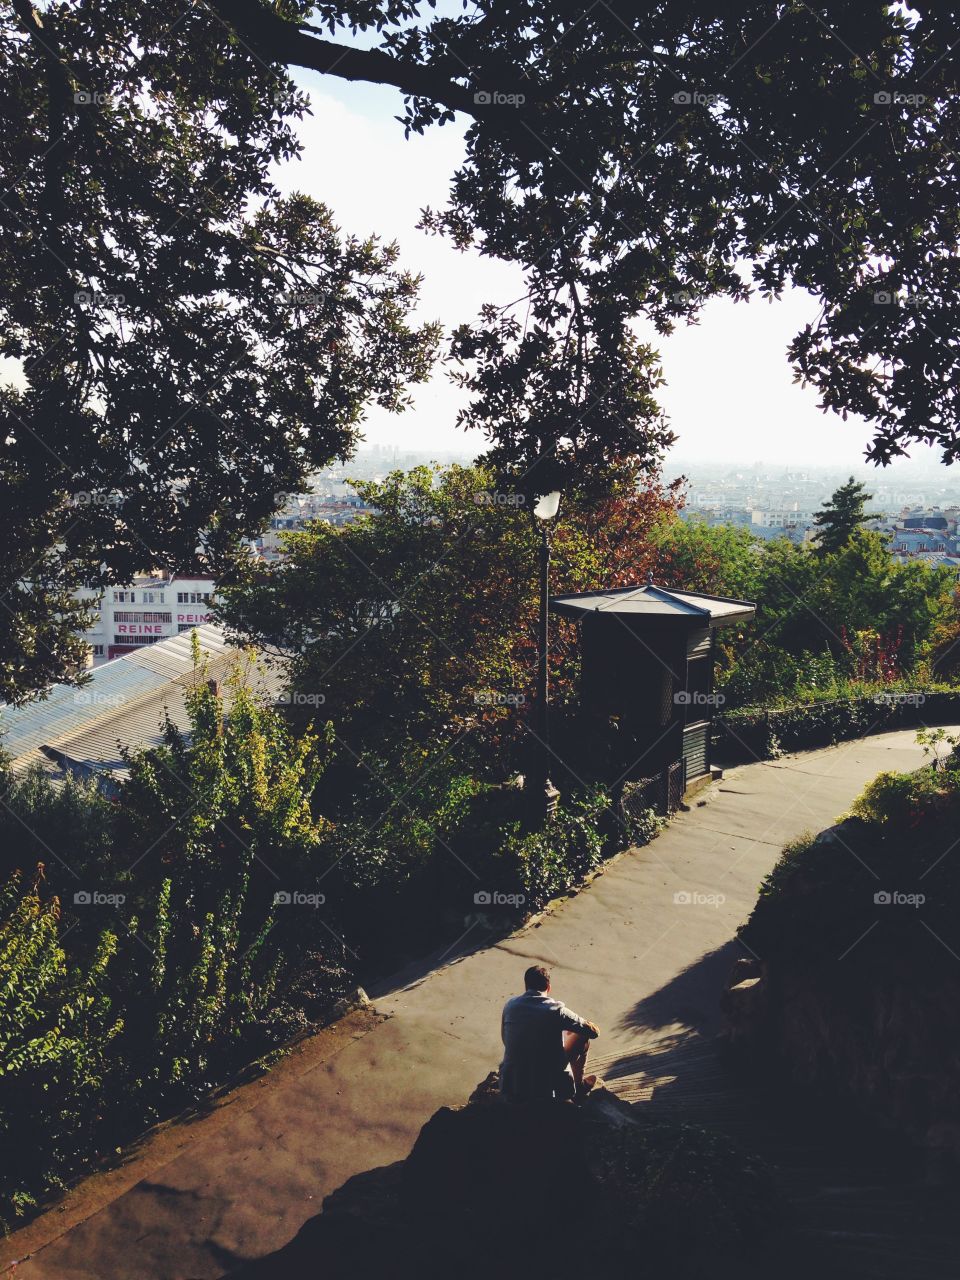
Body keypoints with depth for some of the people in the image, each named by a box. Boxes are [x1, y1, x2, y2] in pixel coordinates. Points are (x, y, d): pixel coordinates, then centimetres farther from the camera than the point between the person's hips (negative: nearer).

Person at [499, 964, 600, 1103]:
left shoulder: (510, 1005, -1)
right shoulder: (556, 1010, -11)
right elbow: (594, 1031, -1)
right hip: (548, 1092, -4)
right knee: (582, 1036, 17)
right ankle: (579, 1087, 34)